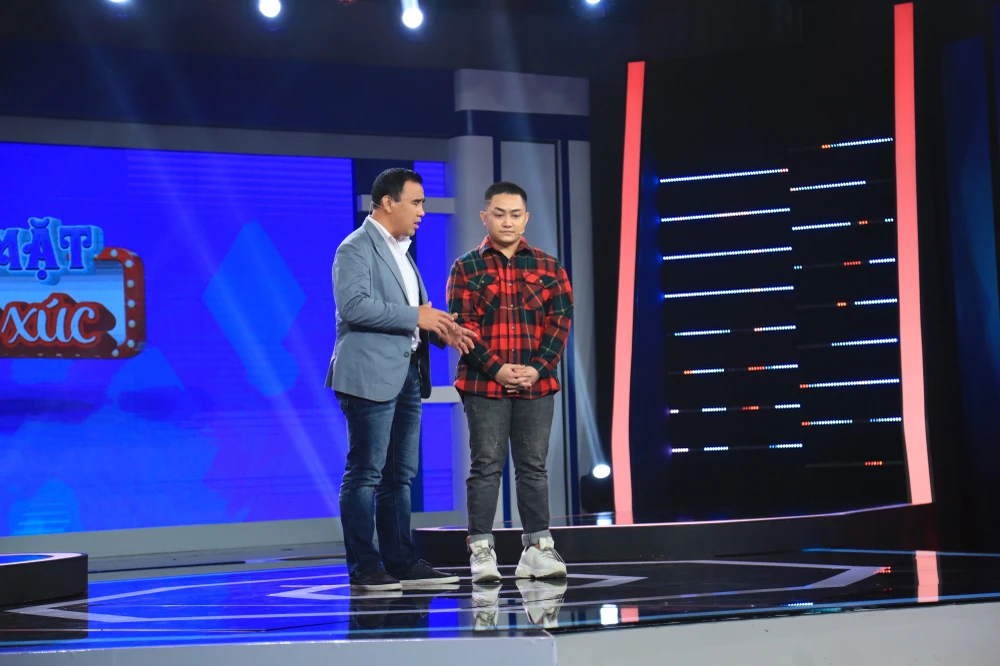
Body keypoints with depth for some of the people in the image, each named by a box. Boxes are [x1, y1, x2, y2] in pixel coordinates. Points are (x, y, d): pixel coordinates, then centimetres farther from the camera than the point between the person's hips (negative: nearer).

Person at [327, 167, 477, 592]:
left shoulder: (401, 251, 21)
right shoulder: (356, 249, -9)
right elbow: (353, 305, -22)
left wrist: (442, 330, 7)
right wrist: (415, 317, -18)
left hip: (407, 375, 10)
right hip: (370, 377, -9)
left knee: (400, 475, 11)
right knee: (365, 473, -6)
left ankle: (400, 562, 16)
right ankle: (364, 568, -4)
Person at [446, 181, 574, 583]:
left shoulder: (548, 268, 9)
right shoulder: (466, 268, 3)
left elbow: (560, 321, 3)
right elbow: (462, 325, -3)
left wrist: (538, 368, -10)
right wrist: (496, 368, -14)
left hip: (537, 383, 2)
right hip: (484, 384, -2)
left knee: (534, 466, 7)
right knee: (486, 466, -1)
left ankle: (538, 549, 12)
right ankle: (481, 551, 3)